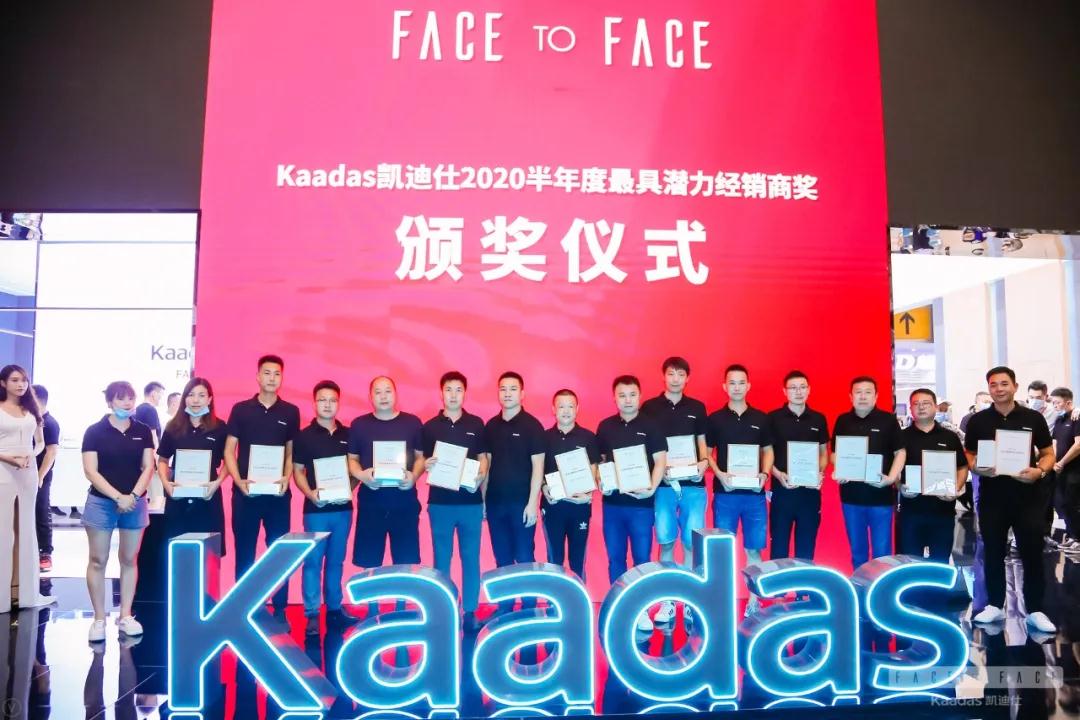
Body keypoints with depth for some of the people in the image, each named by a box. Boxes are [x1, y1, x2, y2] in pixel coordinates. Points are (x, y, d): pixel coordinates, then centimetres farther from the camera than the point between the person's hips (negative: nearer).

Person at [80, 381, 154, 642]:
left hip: (135, 503, 2)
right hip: (101, 502, -2)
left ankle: (126, 616, 15)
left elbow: (148, 467, 2)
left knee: (129, 559, 7)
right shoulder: (95, 431, -3)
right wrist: (118, 497, -16)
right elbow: (91, 471, -8)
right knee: (98, 560, 1)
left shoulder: (142, 431, 5)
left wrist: (134, 496, -12)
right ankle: (99, 619, 8)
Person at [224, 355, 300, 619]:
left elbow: (292, 452, 8)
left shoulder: (291, 412, 5)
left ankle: (280, 609, 11)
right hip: (245, 491, 0)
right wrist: (238, 480, -11)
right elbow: (229, 450, 2)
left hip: (278, 492, 1)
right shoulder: (241, 409, 2)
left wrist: (286, 478, -9)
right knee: (244, 551, 6)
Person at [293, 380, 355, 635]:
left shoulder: (348, 434, 7)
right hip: (316, 508, -3)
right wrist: (310, 493, -15)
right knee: (313, 561, 0)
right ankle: (312, 614, 6)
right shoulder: (304, 436, -1)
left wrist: (350, 490, -4)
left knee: (336, 561, 11)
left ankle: (334, 609, 21)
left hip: (343, 507, 3)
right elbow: (298, 471, 0)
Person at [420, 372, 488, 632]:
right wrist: (427, 464, -15)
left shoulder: (476, 424, 5)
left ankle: (470, 611, 12)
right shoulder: (430, 427, 5)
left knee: (471, 558, 4)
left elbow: (483, 459, 7)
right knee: (441, 559, 7)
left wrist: (480, 478, -12)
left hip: (470, 502, 0)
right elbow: (424, 461, 7)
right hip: (440, 502, 0)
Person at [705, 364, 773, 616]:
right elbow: (706, 453, 6)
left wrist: (764, 474, -5)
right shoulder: (715, 419, 3)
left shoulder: (761, 419, 7)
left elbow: (768, 451, 13)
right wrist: (720, 474, -11)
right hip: (724, 494, -1)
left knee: (754, 549, 5)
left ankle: (753, 600, 14)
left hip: (755, 494, 1)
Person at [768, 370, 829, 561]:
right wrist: (778, 474, -16)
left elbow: (823, 452, 15)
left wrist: (820, 473, -4)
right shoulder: (773, 418, -2)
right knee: (779, 544, 4)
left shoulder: (818, 419, 7)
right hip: (782, 489, -2)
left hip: (810, 491, 3)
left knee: (807, 545, 10)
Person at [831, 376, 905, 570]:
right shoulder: (842, 421, 6)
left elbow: (900, 452, 2)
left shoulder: (888, 420, -1)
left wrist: (891, 477, -13)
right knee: (857, 549, 12)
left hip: (881, 495, -3)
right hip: (851, 494, 3)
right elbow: (835, 452, 14)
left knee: (882, 551, 1)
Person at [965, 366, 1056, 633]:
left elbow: (1048, 454, 6)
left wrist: (1039, 471, -15)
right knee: (993, 553, 8)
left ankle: (1035, 611, 11)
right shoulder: (978, 421, 3)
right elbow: (969, 456, 8)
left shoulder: (1033, 418, 2)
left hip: (1028, 497, -1)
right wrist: (979, 469, -13)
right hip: (991, 497, 1)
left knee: (1032, 554, 2)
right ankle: (994, 605, 20)